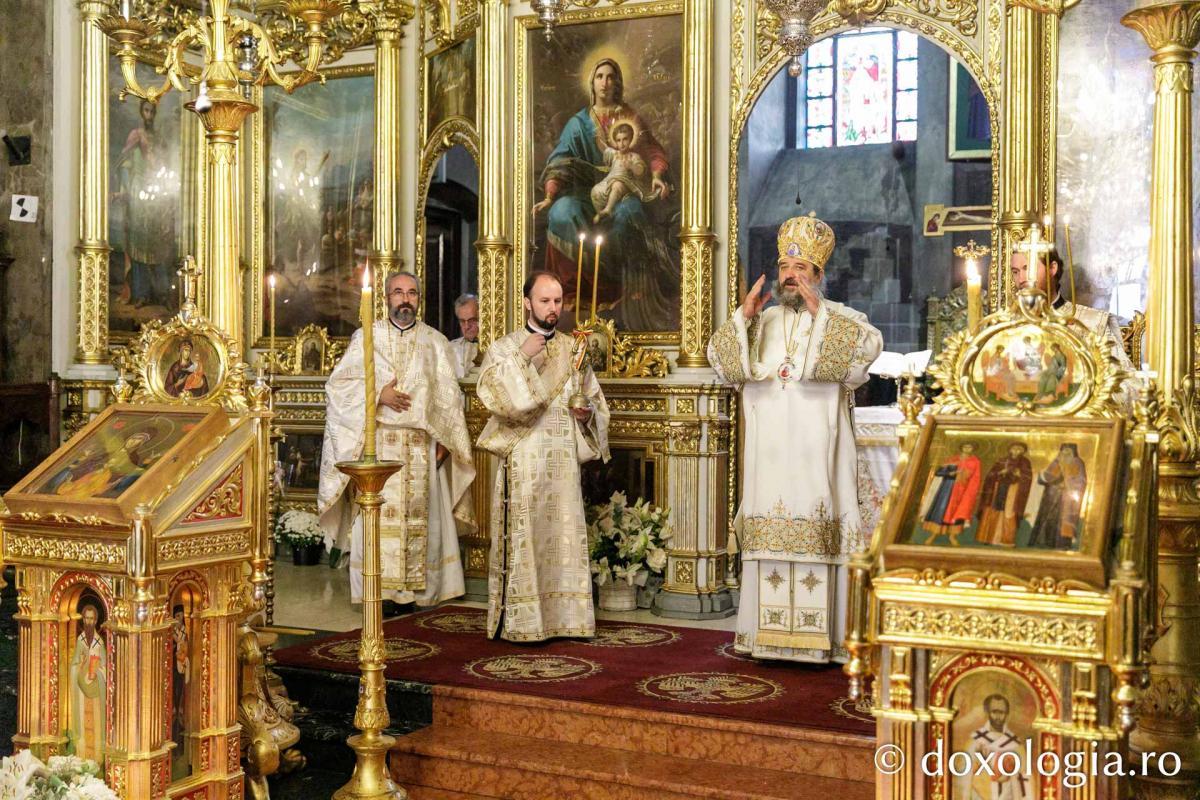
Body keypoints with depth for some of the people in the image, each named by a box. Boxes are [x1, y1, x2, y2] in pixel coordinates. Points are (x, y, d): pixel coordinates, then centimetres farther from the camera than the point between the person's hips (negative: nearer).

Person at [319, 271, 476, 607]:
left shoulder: (436, 342, 10)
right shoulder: (365, 337, 7)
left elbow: (449, 396, 8)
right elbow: (339, 384, 1)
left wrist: (444, 440, -1)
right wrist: (378, 394, -13)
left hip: (422, 445, 1)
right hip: (377, 443, -1)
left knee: (422, 515, 0)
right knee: (378, 515, -5)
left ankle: (421, 589, 7)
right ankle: (380, 589, 2)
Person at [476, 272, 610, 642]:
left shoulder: (573, 349, 14)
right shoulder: (504, 348, 4)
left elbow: (596, 400, 18)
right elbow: (490, 391, -12)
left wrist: (587, 412, -3)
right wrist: (521, 357, -18)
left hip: (563, 461, 4)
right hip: (523, 458, -4)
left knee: (563, 534, 3)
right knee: (524, 535, -7)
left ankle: (563, 616, 10)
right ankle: (520, 621, -3)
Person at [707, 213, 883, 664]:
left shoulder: (842, 319, 6)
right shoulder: (762, 322, 18)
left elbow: (869, 345, -15)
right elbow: (720, 360, 8)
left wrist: (818, 309, -19)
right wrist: (743, 317, -5)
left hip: (818, 453, -3)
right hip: (769, 453, 4)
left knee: (818, 536, -9)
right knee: (769, 537, 1)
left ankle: (821, 633, -5)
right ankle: (769, 632, 6)